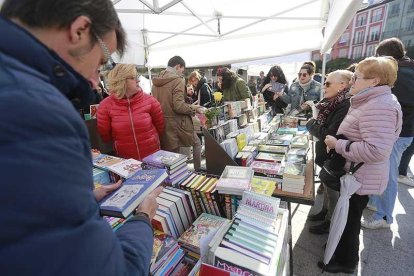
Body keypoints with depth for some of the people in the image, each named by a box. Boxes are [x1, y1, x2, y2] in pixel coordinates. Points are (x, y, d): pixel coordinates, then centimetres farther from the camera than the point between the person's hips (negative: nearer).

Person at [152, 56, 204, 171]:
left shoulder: (156, 81, 8)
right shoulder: (178, 80, -13)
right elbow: (178, 106, -20)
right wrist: (196, 109, -8)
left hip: (162, 124, 6)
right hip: (177, 123, -6)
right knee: (197, 143, 18)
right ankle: (198, 171, 22)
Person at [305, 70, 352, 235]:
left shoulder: (345, 106, -25)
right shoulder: (333, 103, 4)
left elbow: (329, 135, -28)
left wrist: (311, 124, -14)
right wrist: (314, 124, -9)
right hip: (327, 156, 8)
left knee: (333, 191, 10)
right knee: (327, 187, 24)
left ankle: (331, 223, 31)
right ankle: (325, 211, 44)